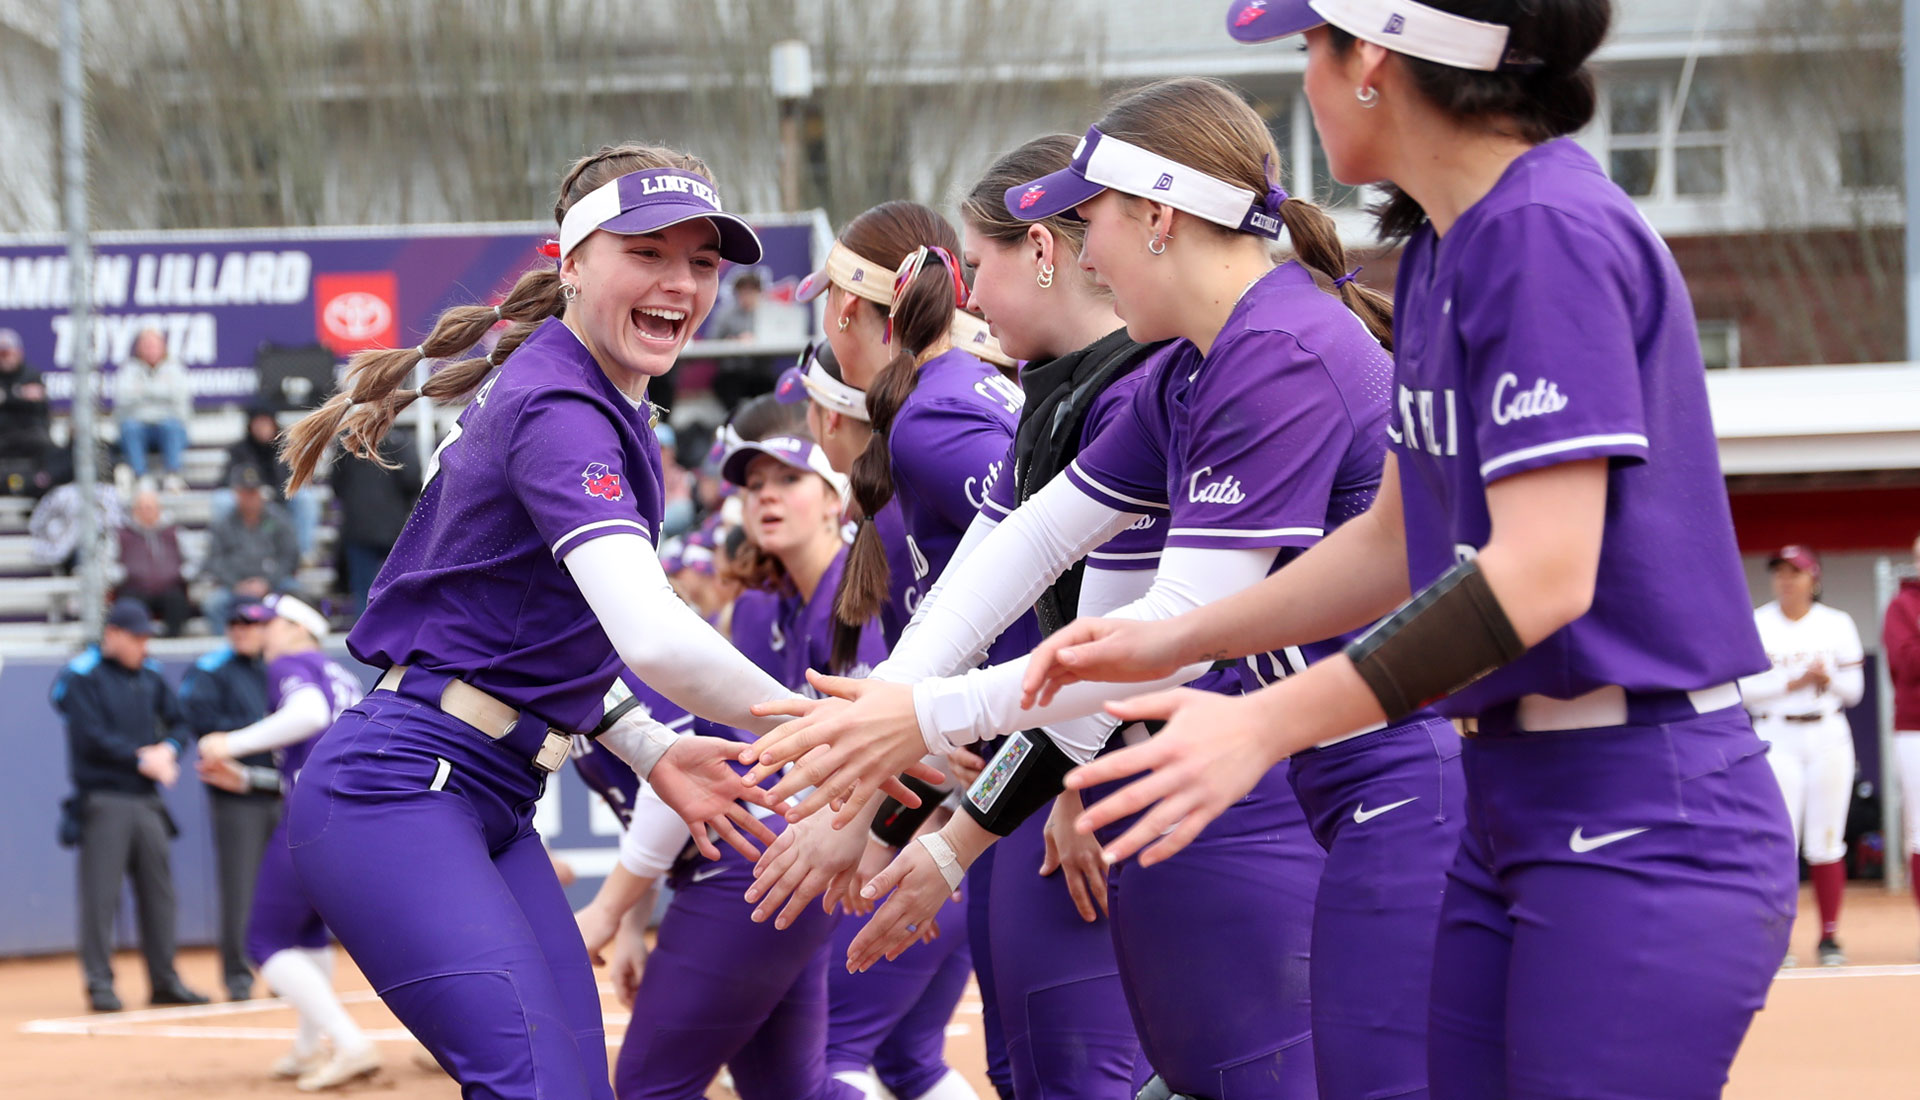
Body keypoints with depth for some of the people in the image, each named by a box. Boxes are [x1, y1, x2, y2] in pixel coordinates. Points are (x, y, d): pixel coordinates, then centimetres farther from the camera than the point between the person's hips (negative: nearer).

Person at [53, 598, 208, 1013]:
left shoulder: (150, 676, 14)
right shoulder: (82, 677, -5)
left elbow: (179, 721, 16)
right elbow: (91, 737, -13)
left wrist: (167, 749, -5)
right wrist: (141, 759, -13)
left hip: (147, 802, 6)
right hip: (104, 800, -6)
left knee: (158, 889, 7)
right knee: (101, 893, -7)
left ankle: (164, 980, 14)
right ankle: (99, 983, -4)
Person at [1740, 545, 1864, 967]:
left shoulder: (1837, 624, 7)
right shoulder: (1755, 625, 2)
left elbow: (1854, 689, 6)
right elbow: (1742, 689, -5)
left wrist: (1827, 679, -14)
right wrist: (1793, 683, -15)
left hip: (1828, 737, 2)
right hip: (1776, 738, -2)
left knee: (1826, 841, 2)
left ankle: (1829, 937, 8)